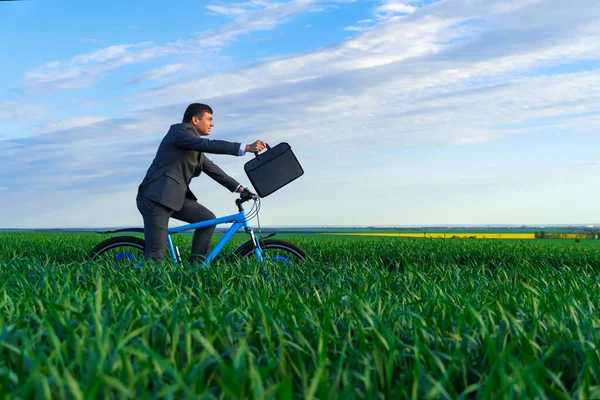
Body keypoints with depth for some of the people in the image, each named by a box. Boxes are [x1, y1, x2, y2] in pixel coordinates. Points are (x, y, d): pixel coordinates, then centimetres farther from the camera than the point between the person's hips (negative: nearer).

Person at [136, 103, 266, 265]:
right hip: (156, 197, -9)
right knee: (156, 254, -12)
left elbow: (212, 169, 19)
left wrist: (239, 188, 12)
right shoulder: (181, 131, -10)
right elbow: (210, 145, -25)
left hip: (176, 196, 9)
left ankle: (195, 265, 6)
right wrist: (246, 148, -30)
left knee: (208, 219, 0)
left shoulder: (196, 148, 19)